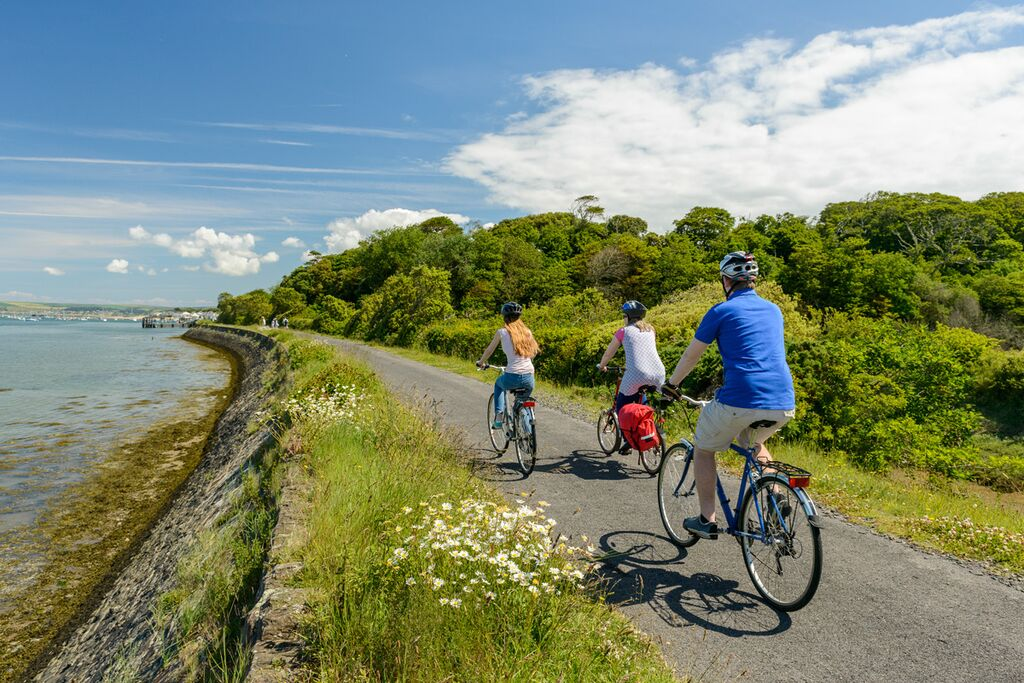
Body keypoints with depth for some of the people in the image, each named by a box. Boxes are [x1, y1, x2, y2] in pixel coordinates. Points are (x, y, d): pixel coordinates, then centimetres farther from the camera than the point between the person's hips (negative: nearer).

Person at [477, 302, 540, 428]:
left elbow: (489, 350, 11)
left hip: (512, 378, -3)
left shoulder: (502, 332, 0)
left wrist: (481, 362, 30)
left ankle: (498, 416, 20)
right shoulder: (527, 331, 10)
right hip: (529, 378, 3)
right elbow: (534, 352, 18)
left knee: (498, 384, 32)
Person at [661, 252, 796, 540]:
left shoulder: (721, 311, 1)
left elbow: (691, 355, 8)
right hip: (784, 405, 6)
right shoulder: (774, 310, 18)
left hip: (740, 400, -6)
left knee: (703, 449, 18)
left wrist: (671, 385, 24)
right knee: (754, 441, 36)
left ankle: (707, 520, 16)